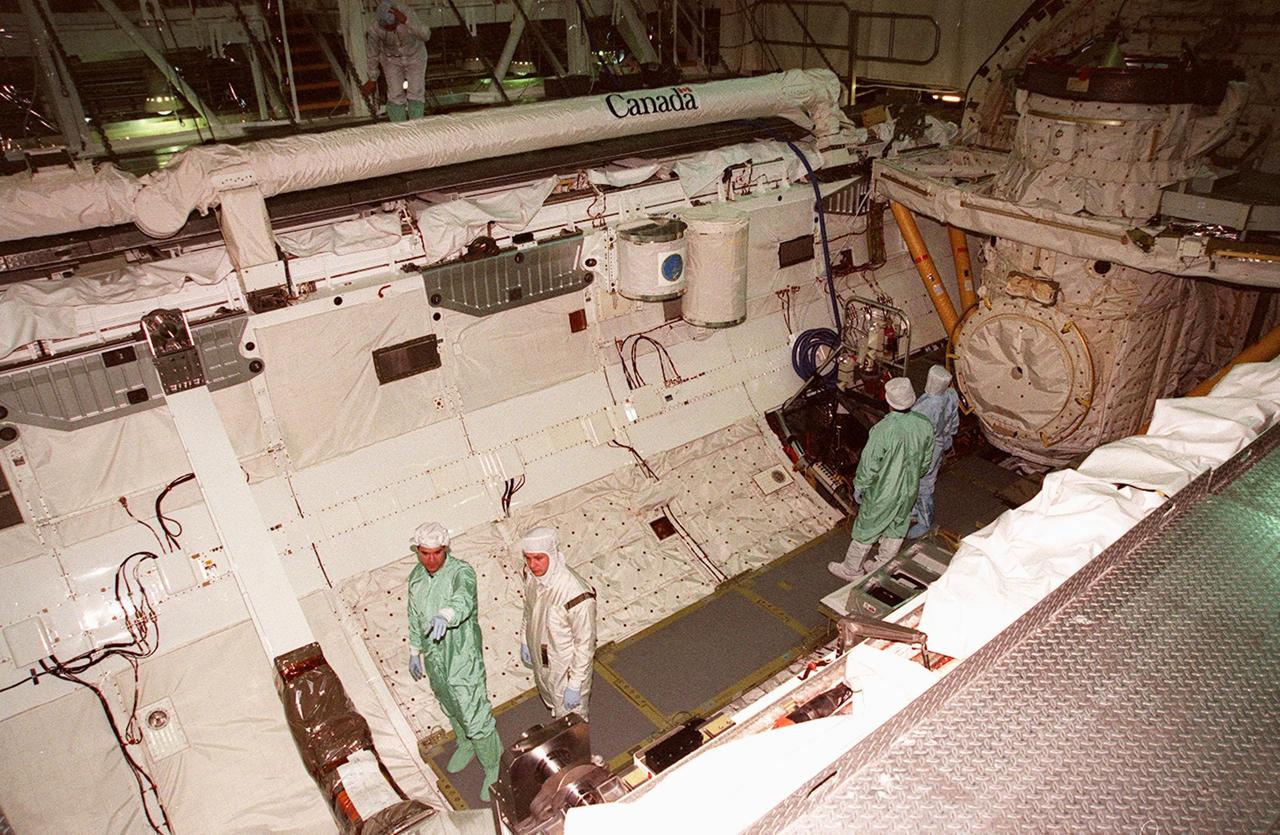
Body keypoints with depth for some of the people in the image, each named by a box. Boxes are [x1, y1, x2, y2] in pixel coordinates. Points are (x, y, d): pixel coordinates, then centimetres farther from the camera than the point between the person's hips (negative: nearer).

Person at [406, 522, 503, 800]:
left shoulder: (461, 572, -26)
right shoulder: (416, 576, -5)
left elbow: (463, 599, -49)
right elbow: (414, 617, 10)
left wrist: (445, 615, -70)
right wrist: (414, 652, 17)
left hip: (463, 658, -6)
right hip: (434, 658, 6)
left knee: (475, 718, 3)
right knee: (451, 709, 28)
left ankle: (493, 769, 27)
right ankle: (466, 745, 55)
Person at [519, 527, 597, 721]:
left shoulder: (577, 595, -39)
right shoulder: (531, 574, -18)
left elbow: (585, 644, -27)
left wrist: (575, 686, -20)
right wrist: (525, 642, 14)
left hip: (567, 668, -7)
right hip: (541, 661, 7)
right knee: (553, 704, 33)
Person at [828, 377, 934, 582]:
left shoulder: (883, 430, -31)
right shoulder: (924, 425, -12)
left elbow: (869, 465, -21)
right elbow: (926, 461, 3)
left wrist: (859, 486, -5)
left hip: (883, 493, -5)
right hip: (909, 490, 6)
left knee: (865, 531, 14)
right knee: (896, 531, 23)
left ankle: (852, 570, 32)